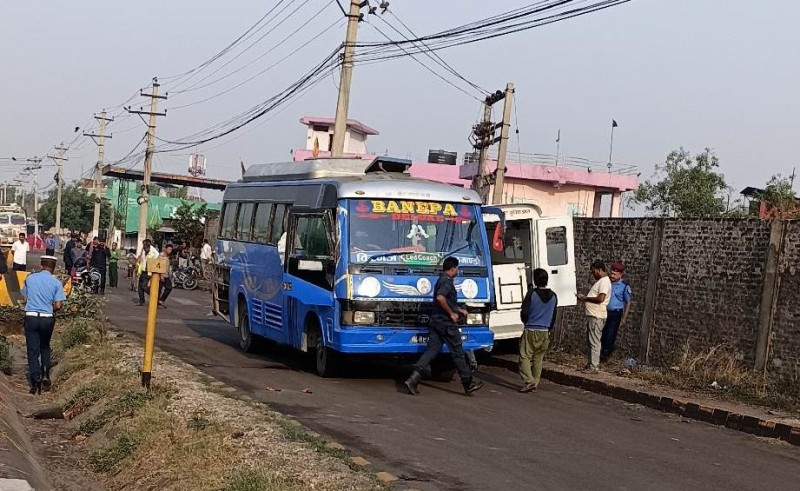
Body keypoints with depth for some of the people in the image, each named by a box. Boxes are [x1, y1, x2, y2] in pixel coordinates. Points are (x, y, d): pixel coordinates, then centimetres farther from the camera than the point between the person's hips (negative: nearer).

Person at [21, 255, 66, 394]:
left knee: (32, 350, 5)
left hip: (31, 317, 0)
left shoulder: (30, 278, 1)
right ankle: (45, 374, 9)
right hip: (47, 319, 0)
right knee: (45, 347, 23)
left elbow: (24, 299, 8)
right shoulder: (56, 282, -4)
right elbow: (58, 305, -8)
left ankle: (36, 383, 2)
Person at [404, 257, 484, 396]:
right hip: (446, 323, -9)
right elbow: (440, 297, -30)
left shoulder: (440, 280, 19)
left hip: (435, 322, 9)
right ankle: (468, 384, 12)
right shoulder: (447, 282, -13)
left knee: (431, 351, 3)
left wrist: (459, 310, 33)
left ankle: (413, 379, -10)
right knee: (458, 353, 2)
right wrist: (451, 313, -20)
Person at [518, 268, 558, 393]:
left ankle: (529, 382, -14)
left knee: (525, 357, -1)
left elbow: (524, 312, -9)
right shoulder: (553, 296, 6)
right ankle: (535, 384, 12)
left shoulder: (532, 293, -11)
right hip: (544, 332, 5)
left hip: (530, 331, -5)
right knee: (538, 359, 11)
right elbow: (554, 316, 14)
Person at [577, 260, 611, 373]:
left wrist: (586, 298, -13)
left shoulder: (604, 282, -14)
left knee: (594, 341, -7)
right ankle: (592, 363, 22)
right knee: (590, 341, 15)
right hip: (592, 315, 10)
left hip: (597, 317, -10)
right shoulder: (599, 281, 18)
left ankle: (594, 366, -5)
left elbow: (600, 298, -24)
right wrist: (584, 297, 11)